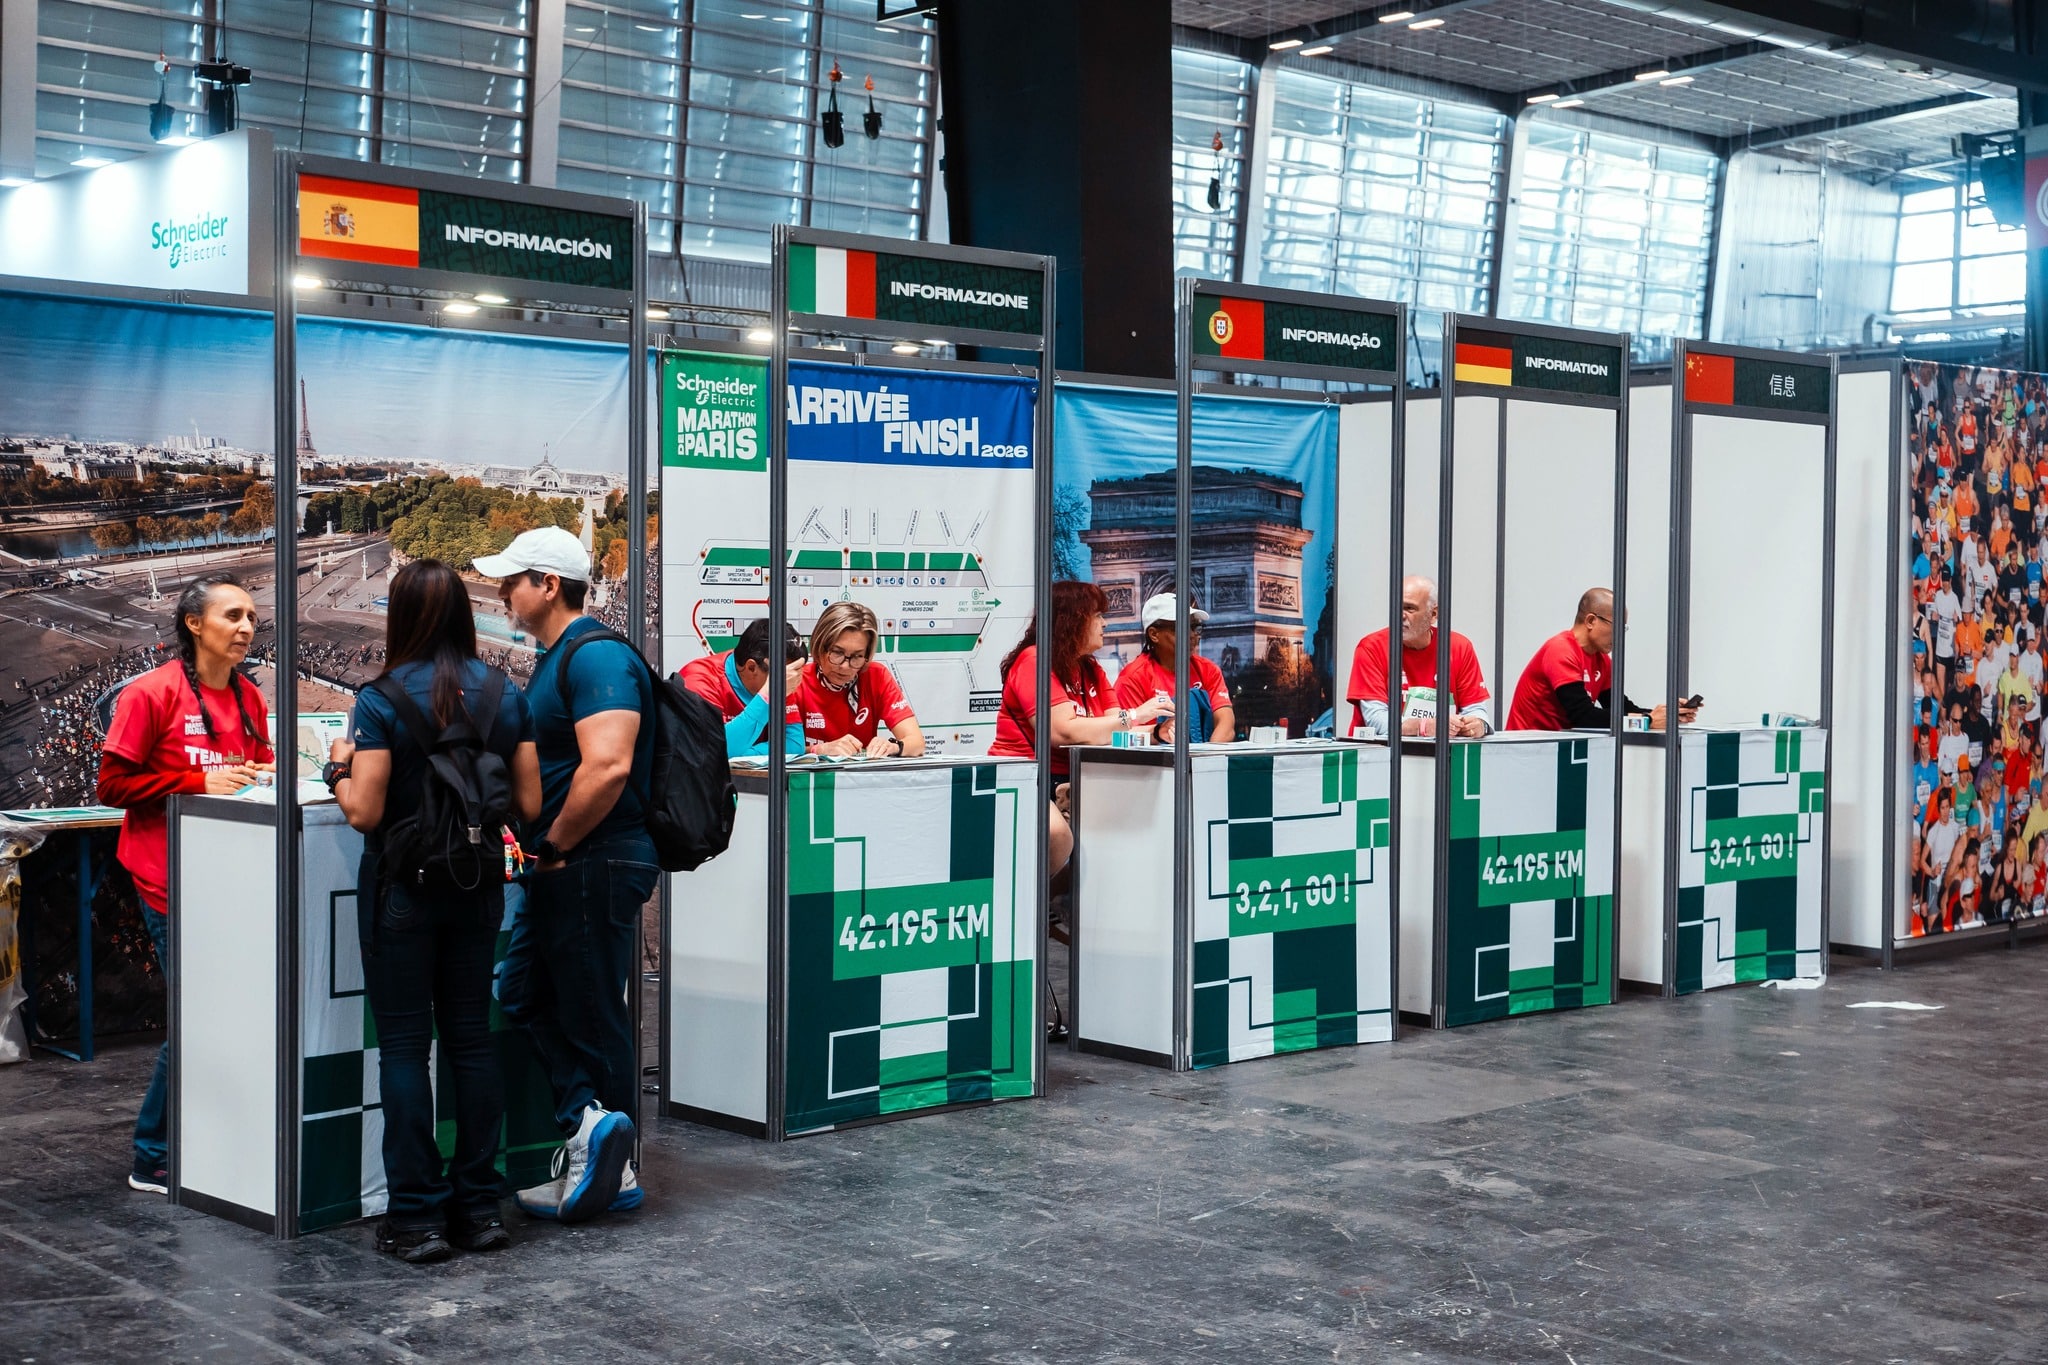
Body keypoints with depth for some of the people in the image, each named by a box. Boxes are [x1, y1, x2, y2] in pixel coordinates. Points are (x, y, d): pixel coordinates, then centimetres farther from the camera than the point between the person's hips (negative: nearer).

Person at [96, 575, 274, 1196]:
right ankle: (154, 1160, 11)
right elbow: (113, 783, -10)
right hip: (172, 880, -6)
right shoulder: (153, 693, -9)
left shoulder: (248, 697, 10)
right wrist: (200, 782, -18)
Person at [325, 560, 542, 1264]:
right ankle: (478, 1206, 16)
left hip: (404, 887, -4)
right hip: (478, 886, 4)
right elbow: (529, 804, 0)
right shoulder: (505, 695, 0)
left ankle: (418, 1217, 4)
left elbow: (364, 812, -16)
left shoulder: (382, 700, -12)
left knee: (404, 1044, 3)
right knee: (471, 1036, 13)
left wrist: (341, 770, 3)